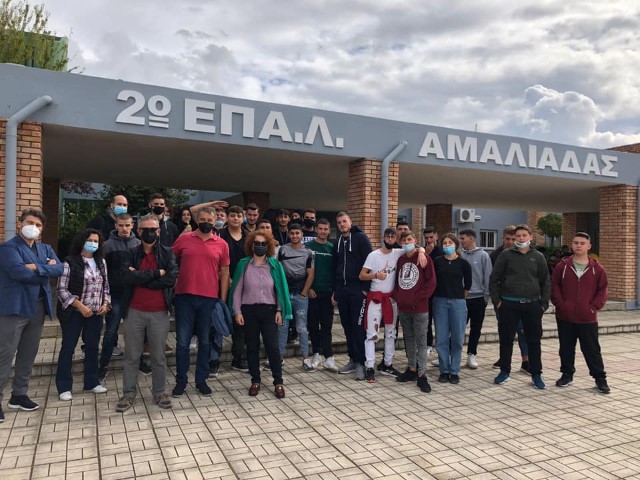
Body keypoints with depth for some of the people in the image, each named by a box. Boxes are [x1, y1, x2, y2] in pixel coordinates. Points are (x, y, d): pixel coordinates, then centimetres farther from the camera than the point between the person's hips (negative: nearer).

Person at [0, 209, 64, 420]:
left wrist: (37, 267, -15)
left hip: (38, 307, 7)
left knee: (28, 355, 14)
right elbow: (20, 272, -22)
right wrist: (47, 270, -8)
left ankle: (19, 395, 26)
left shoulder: (45, 248, 14)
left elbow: (60, 269, -1)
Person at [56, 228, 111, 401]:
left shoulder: (101, 262, 8)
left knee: (92, 347, 12)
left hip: (96, 313, 5)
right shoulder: (70, 262, -9)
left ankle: (91, 382, 24)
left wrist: (105, 304, -2)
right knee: (68, 348, 3)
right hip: (74, 312, -5)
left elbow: (106, 286, 14)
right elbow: (62, 289, -11)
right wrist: (81, 306, -16)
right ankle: (64, 387, 13)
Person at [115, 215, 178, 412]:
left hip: (160, 312, -1)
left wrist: (140, 278, -12)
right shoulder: (131, 254, 3)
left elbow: (171, 278, -15)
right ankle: (128, 394, 22)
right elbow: (127, 277, -16)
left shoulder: (167, 253, 1)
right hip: (135, 311, 1)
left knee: (159, 356, 10)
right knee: (131, 355, 10)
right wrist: (156, 273, -16)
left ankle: (159, 393, 23)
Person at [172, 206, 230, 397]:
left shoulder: (222, 244, 3)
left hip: (209, 299, 1)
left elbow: (225, 272, 6)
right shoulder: (184, 239, 2)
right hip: (184, 297, 0)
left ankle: (201, 380, 23)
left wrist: (223, 300, 3)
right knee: (182, 342, 6)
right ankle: (181, 381, 19)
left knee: (205, 341, 10)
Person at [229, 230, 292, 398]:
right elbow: (237, 290, 2)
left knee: (272, 347, -3)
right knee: (252, 347, 9)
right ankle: (255, 381, 22)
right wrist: (237, 312, -4)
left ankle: (278, 382, 9)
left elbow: (280, 289, 4)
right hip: (249, 310, 1)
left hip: (269, 310, -1)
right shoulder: (243, 264, 1)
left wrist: (280, 311, -2)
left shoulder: (274, 265, 2)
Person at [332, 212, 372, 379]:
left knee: (358, 326, -5)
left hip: (358, 289, -6)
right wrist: (334, 290, 16)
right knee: (347, 326, 9)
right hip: (342, 289, 6)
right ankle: (353, 359, 19)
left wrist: (366, 287, -14)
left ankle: (361, 362, 3)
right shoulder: (337, 242, 16)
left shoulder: (361, 238, -3)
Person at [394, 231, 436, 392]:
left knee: (421, 341, -2)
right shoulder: (400, 260, 12)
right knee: (408, 339, 15)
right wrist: (397, 296, 5)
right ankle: (411, 369, 26)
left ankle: (422, 375, 2)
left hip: (420, 308, -6)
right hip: (403, 308, 6)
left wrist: (418, 298, -13)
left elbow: (431, 282, -10)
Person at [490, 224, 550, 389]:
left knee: (534, 340, 6)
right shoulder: (506, 255, 2)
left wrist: (544, 303, 1)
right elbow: (494, 279, 2)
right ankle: (505, 371, 20)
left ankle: (536, 374, 18)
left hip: (532, 304, 1)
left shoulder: (538, 257, 7)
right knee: (506, 339, 7)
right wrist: (496, 300, -4)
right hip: (508, 304, -1)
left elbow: (545, 282, 9)